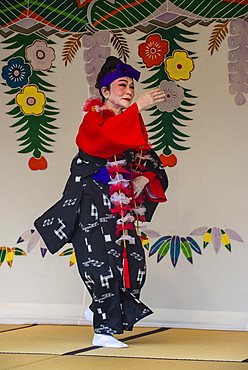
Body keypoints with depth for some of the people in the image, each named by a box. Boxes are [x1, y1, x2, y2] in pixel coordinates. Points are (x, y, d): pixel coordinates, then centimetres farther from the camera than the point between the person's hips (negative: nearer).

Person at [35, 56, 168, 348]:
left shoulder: (134, 123, 18)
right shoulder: (93, 118, -4)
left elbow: (148, 158, 16)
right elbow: (107, 135, -28)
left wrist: (145, 176, -6)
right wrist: (138, 106, -36)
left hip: (123, 202, 7)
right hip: (93, 200, -7)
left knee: (133, 260, -3)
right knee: (103, 261, -11)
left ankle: (100, 310, 19)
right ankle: (104, 330, -4)